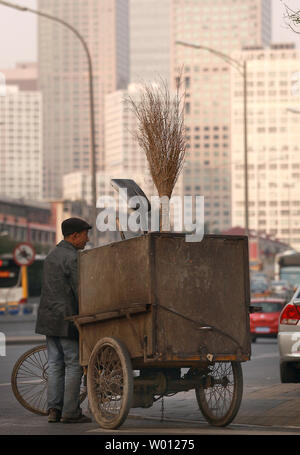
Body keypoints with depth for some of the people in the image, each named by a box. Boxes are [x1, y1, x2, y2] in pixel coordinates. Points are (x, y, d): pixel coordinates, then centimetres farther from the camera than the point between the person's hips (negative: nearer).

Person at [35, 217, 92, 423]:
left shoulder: (52, 255, 16)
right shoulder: (72, 258, -14)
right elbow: (80, 291, -18)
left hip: (49, 318, 9)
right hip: (67, 319, -9)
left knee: (55, 364, 10)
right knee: (74, 365, -3)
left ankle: (54, 409, 9)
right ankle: (70, 412, -4)